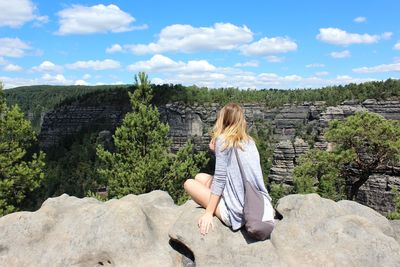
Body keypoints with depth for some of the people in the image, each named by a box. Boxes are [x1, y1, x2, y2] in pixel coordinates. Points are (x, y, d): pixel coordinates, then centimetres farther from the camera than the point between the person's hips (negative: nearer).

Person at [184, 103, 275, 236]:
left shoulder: (223, 139, -8)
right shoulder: (250, 141, 11)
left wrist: (209, 213, -9)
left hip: (238, 213, -7)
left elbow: (219, 179, -12)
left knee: (189, 183, 8)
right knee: (200, 177, 17)